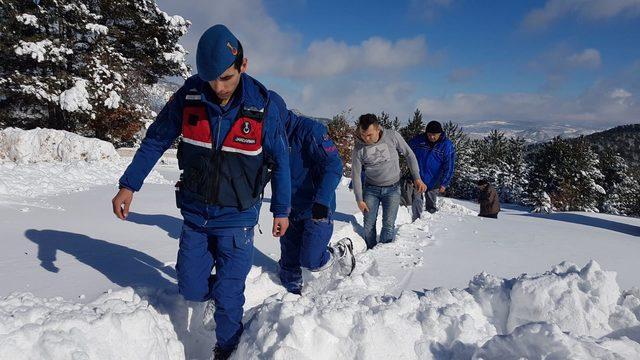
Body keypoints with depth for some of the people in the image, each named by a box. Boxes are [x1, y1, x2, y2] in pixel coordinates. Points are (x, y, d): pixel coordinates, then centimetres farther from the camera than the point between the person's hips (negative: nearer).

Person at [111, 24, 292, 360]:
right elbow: (155, 140, 1)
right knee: (191, 289, 10)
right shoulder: (189, 95, -11)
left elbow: (279, 162, -4)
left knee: (227, 298, 1)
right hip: (195, 215, 3)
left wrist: (281, 210, 3)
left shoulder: (266, 106, -17)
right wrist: (128, 185, 0)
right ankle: (226, 289, 42)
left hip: (237, 219, -3)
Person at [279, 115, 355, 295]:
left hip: (317, 211, -7)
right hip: (291, 209, 7)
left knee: (310, 261, -7)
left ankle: (342, 251, 20)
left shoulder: (310, 129, -18)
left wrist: (322, 201, -31)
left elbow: (333, 166, -23)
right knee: (289, 261, 11)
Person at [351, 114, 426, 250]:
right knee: (369, 225, 4)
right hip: (371, 189, 1)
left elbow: (409, 154, -3)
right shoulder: (359, 148, -13)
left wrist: (417, 178, -6)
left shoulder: (392, 136, -16)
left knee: (388, 225, -4)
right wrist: (359, 199, -4)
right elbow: (356, 175, -5)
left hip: (392, 189, -1)